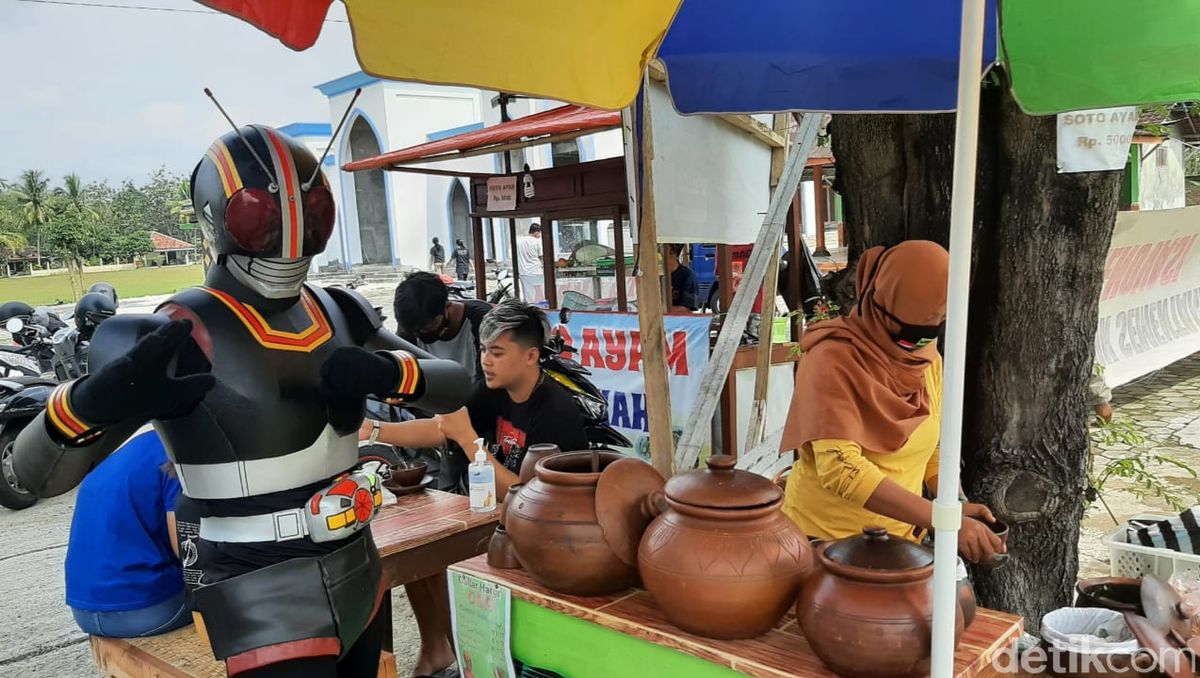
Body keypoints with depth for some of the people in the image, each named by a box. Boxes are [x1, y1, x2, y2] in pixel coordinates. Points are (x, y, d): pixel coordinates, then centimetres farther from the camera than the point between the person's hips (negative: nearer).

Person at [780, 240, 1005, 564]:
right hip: (825, 540, -6)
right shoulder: (832, 361, -21)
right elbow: (840, 468, -29)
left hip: (899, 537, 6)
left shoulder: (927, 358, 0)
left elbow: (933, 443, 10)